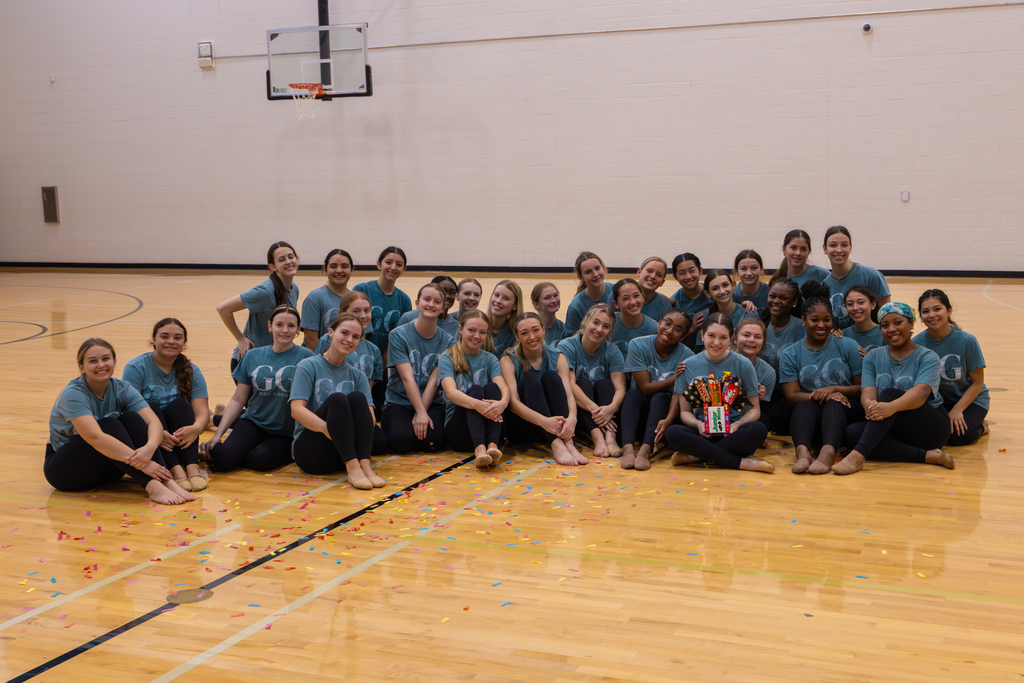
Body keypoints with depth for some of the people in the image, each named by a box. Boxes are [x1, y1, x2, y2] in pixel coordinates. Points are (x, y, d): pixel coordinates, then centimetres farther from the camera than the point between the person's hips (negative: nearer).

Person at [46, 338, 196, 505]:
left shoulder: (122, 389, -5)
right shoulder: (73, 394, -21)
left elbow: (154, 422, -19)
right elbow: (95, 437, -36)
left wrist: (150, 447, -43)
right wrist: (141, 463, -44)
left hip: (102, 470, 5)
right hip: (63, 470, -5)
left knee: (130, 418, -19)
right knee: (108, 425, -29)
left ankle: (166, 481, -35)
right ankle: (152, 486, -45)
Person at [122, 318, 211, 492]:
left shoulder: (191, 371, 4)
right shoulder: (136, 368, -4)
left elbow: (202, 411, -9)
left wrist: (196, 428, -35)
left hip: (179, 438, 2)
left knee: (179, 404, -21)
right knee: (150, 408, -27)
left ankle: (192, 467, -39)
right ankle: (175, 469, -46)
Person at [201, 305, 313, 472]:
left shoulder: (305, 356, -3)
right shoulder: (253, 357, 6)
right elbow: (238, 400, 7)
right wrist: (218, 434, 1)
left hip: (287, 434, -2)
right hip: (254, 422, 3)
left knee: (260, 460, -32)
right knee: (223, 458, -23)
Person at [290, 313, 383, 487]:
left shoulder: (357, 375, 12)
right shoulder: (308, 366, -2)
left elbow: (369, 413, -2)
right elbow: (296, 410, -15)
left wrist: (362, 429, -26)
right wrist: (326, 427, -31)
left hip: (347, 448, 4)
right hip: (308, 448, -4)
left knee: (357, 397, -20)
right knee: (337, 398, -26)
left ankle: (364, 465, -34)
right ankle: (352, 467, -39)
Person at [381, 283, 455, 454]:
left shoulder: (448, 342, 3)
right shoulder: (399, 335, -5)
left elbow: (433, 381, -6)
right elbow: (407, 378, -13)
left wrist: (421, 413, -18)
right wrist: (421, 413, -22)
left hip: (432, 403, 2)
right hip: (398, 402, -1)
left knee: (434, 439, -29)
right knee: (402, 439, -30)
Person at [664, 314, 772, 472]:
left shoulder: (743, 364, 3)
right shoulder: (689, 366, 7)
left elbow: (755, 409, 6)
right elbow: (685, 411, 10)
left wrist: (737, 424, -15)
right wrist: (698, 424, -13)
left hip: (734, 435, -1)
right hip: (704, 434, 1)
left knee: (758, 430, -34)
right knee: (672, 433, -31)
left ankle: (695, 456, -24)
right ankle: (742, 462, -26)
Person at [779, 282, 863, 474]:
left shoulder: (847, 346, 11)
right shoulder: (790, 355, 11)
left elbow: (864, 388, 7)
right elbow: (792, 396, -1)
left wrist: (834, 389, -10)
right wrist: (820, 395, -20)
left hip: (846, 412, 0)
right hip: (812, 419, 0)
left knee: (834, 405, -35)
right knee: (804, 406, -34)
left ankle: (828, 452, -62)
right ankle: (803, 451, -62)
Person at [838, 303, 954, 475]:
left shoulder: (927, 357, -1)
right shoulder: (873, 357, 12)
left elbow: (921, 392, -22)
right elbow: (867, 391, -6)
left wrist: (891, 407, -44)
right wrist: (869, 405, -34)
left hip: (931, 427, -4)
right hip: (893, 428, 4)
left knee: (888, 394, -30)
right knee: (852, 432, -28)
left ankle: (858, 454, -46)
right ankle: (927, 456, -32)